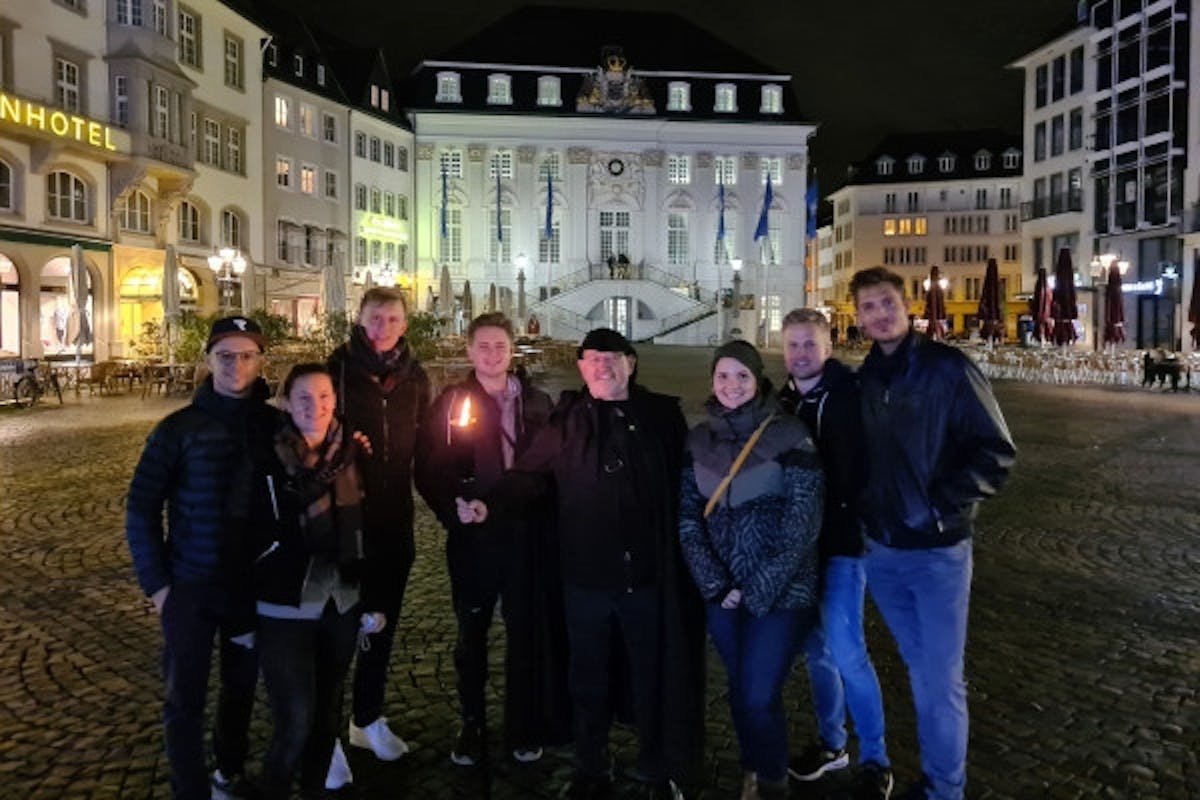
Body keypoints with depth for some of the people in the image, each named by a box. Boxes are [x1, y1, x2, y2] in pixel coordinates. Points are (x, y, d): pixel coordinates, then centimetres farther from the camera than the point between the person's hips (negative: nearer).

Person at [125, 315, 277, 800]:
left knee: (241, 687, 16)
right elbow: (141, 507, -3)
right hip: (190, 586, -1)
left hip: (253, 584, 2)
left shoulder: (276, 425, -2)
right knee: (185, 699, 6)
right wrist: (156, 582, -6)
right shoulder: (179, 428, -6)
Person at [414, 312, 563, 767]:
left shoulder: (537, 403, 3)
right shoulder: (451, 402, 0)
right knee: (471, 634, 13)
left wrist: (542, 516, -6)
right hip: (472, 538, 0)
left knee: (525, 634, 10)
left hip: (526, 537, 1)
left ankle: (524, 728, 26)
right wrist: (453, 512, -12)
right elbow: (428, 470, -1)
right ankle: (471, 725, 30)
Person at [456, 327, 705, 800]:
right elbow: (531, 476, -4)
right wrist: (491, 505, -22)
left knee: (653, 678, 14)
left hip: (648, 575, 0)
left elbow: (686, 483, 0)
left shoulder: (663, 415, -1)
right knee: (589, 679, 17)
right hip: (586, 576, 1)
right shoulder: (567, 419, -1)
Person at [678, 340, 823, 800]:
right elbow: (688, 516, 3)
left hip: (780, 591, -4)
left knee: (760, 695, -5)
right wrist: (715, 584, -7)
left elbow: (802, 525, -12)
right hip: (721, 591, 4)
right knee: (738, 689, 14)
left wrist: (757, 592, -13)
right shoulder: (699, 440, 2)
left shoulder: (790, 437, -11)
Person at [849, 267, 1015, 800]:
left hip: (938, 551, -4)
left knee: (942, 680, 4)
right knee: (920, 672, 18)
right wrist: (865, 505, 4)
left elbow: (995, 451, -10)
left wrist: (943, 504, -17)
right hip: (881, 550, 5)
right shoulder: (861, 380, 5)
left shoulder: (948, 368, -9)